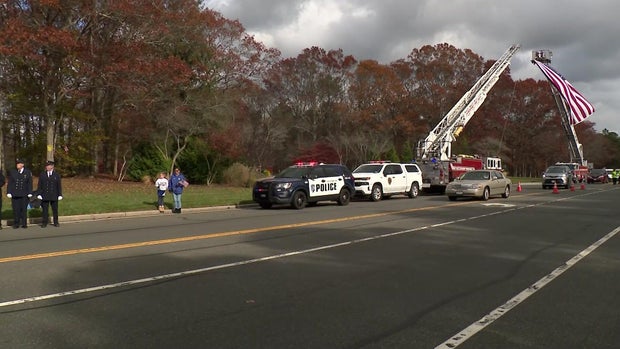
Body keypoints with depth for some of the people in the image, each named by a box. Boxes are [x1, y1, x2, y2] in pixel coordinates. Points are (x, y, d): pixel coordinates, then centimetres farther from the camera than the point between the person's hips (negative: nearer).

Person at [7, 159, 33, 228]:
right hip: (14, 195, 1)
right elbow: (10, 183, 7)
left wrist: (30, 193, -3)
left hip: (24, 195, -1)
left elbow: (30, 183, 3)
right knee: (16, 210, 1)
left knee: (24, 209, 2)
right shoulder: (12, 172, 8)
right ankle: (16, 224, 9)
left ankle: (24, 224, 10)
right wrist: (9, 192, -1)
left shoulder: (28, 172, 4)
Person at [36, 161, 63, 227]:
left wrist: (60, 195, 1)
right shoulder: (42, 174, 9)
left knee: (55, 209, 4)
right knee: (44, 210, 1)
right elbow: (39, 185, 8)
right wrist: (39, 194, 0)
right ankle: (44, 223, 8)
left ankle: (56, 222, 13)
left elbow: (59, 186, 6)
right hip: (44, 196, 0)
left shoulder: (56, 175, 7)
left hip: (54, 196, 0)